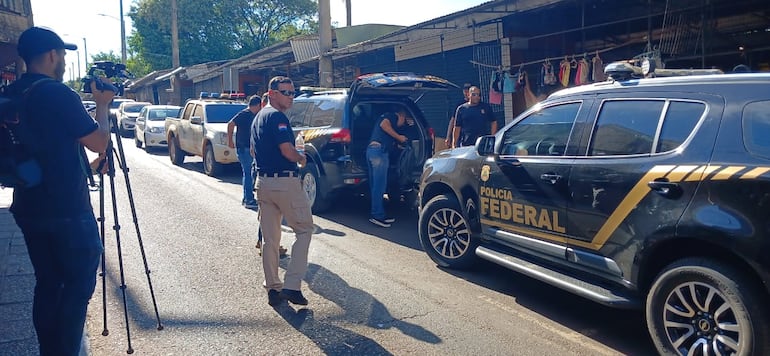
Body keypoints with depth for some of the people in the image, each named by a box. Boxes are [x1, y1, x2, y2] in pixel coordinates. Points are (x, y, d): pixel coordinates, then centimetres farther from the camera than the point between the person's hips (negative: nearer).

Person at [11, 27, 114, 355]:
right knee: (79, 284, 2)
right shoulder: (59, 94, -15)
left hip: (28, 209, 8)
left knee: (47, 284, 14)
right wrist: (102, 104, 2)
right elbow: (99, 143, -10)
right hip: (67, 210, -7)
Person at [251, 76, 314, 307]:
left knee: (270, 237, 12)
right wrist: (302, 159, -2)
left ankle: (272, 288, 17)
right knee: (304, 230, 2)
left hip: (263, 181, 9)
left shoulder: (258, 117, 17)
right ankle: (292, 285, -4)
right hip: (285, 181, -9)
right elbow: (287, 151, -20)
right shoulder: (277, 116, -14)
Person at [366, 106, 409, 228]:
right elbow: (384, 124, -16)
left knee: (375, 185, 11)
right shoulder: (392, 116, 6)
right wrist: (398, 137, -8)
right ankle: (377, 215, -8)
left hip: (370, 149, 10)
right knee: (379, 185, -9)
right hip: (379, 150, -10)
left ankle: (379, 215, 15)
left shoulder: (385, 117, 33)